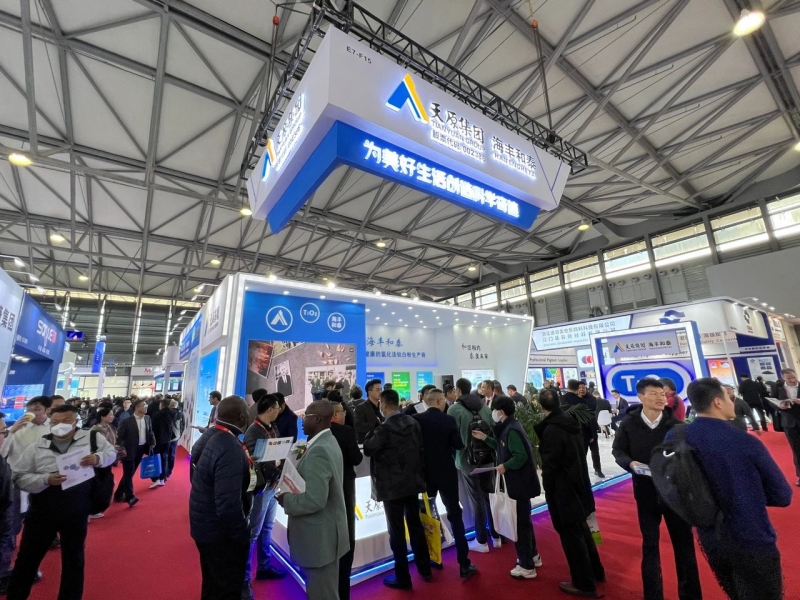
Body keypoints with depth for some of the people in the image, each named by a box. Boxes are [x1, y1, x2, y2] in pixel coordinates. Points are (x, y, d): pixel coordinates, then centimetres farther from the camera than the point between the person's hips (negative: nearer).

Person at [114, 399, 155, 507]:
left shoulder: (147, 418, 1)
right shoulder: (127, 421, -15)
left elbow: (150, 432, 11)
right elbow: (119, 436, -9)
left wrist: (152, 443, 2)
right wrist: (121, 448, -17)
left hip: (141, 449, 5)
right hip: (130, 451, -5)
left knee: (129, 473, 15)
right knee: (128, 473, 0)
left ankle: (119, 495, 31)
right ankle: (130, 497, 11)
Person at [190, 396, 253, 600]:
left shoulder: (208, 436, -5)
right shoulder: (230, 449, -34)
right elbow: (228, 507, -34)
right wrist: (242, 537, -20)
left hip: (204, 525, 8)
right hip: (221, 533, -8)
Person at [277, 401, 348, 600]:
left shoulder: (318, 450, -28)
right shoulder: (328, 442, 4)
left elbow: (314, 500, -31)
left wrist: (285, 499, -16)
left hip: (319, 537, -9)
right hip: (326, 533, 9)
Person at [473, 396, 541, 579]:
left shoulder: (512, 430, -25)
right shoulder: (508, 428, 6)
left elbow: (522, 456, -29)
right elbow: (503, 448, 13)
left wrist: (505, 466, -19)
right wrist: (485, 438, 10)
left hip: (520, 483, -10)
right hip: (518, 481, 10)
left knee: (519, 523, 4)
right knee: (523, 520, 23)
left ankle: (527, 567, 18)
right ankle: (532, 556, 40)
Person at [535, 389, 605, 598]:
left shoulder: (551, 430, -25)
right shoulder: (571, 422, -1)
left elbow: (549, 465, -20)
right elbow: (577, 454, 9)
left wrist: (547, 489, -2)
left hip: (562, 490, -8)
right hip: (578, 485, 8)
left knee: (571, 535, 8)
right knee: (581, 530, 25)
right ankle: (595, 571, 41)